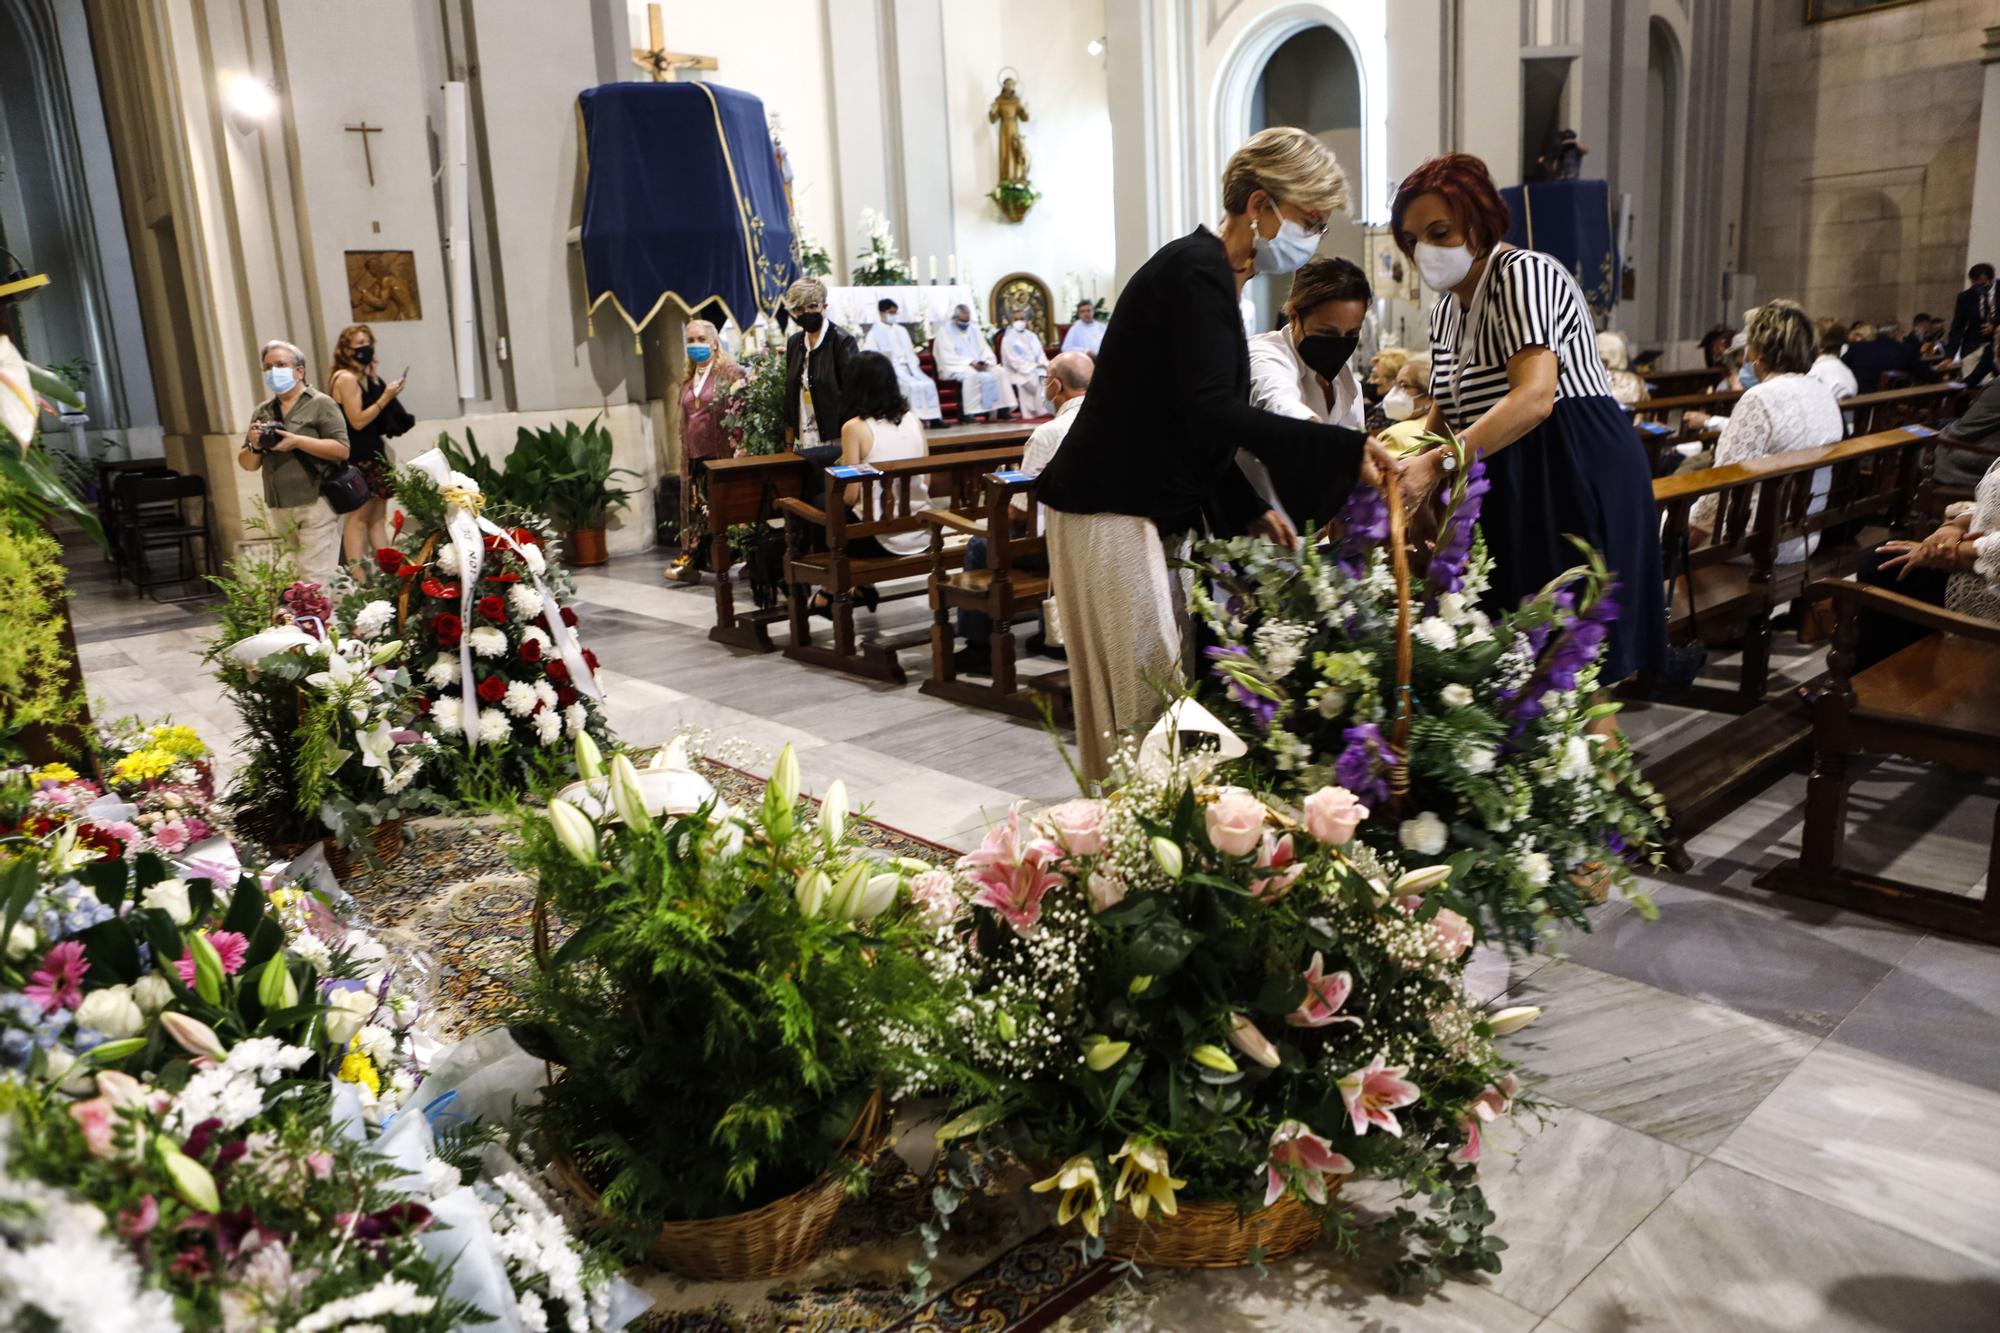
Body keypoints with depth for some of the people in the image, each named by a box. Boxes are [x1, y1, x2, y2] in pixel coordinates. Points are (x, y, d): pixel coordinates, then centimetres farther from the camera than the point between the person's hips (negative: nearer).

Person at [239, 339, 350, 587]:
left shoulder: (320, 404, 1)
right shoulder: (261, 412, 18)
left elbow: (342, 450, -10)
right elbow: (247, 464, 18)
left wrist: (298, 441, -16)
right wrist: (254, 446, -3)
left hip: (315, 504, -6)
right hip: (280, 510, 6)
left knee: (316, 580, -12)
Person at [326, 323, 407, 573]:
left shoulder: (365, 376, 16)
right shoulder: (346, 378, -11)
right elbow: (358, 421, -17)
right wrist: (386, 397, -15)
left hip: (373, 454, 9)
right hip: (358, 459, -9)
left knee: (378, 517, 9)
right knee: (358, 517, -9)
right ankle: (358, 578, -9)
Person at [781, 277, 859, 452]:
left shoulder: (843, 341, -8)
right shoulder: (794, 342, 10)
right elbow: (790, 392, 14)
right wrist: (789, 442, 11)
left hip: (835, 439, -5)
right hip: (802, 441, 5)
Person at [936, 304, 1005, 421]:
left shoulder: (974, 329, 16)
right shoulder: (946, 331, -3)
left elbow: (985, 349, 13)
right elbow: (948, 357, -12)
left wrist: (985, 361, -11)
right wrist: (970, 363, -22)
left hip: (978, 366, 6)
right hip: (955, 368, -6)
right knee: (971, 374, -38)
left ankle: (1000, 408, -21)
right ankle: (969, 412, -35)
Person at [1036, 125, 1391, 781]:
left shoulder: (1210, 272, 16)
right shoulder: (1198, 272, -14)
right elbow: (1213, 414, -27)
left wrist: (1249, 510, 14)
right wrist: (1346, 447, -31)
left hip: (1150, 510, 10)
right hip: (1110, 513, -10)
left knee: (1160, 691, 10)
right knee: (1141, 700, -8)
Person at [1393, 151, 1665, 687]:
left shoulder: (1523, 273, -13)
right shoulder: (1447, 310, 15)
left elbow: (1535, 397, -27)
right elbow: (1445, 415, 18)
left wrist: (1437, 463, -34)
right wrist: (1405, 456, -1)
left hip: (1580, 483, -9)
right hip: (1508, 494, 9)